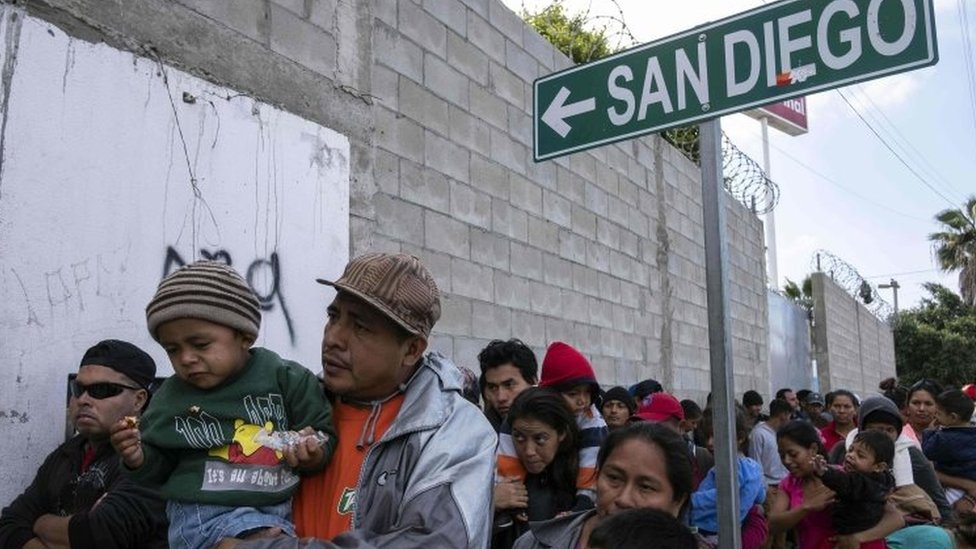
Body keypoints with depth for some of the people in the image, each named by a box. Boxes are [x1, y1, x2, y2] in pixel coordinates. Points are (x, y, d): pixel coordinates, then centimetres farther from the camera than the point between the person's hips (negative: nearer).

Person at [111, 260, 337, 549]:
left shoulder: (285, 378, -4)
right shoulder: (171, 396, 5)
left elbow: (323, 433, 4)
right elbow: (161, 466, 16)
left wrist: (314, 453, -15)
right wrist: (140, 458, -4)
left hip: (275, 511, 2)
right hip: (200, 514, -1)